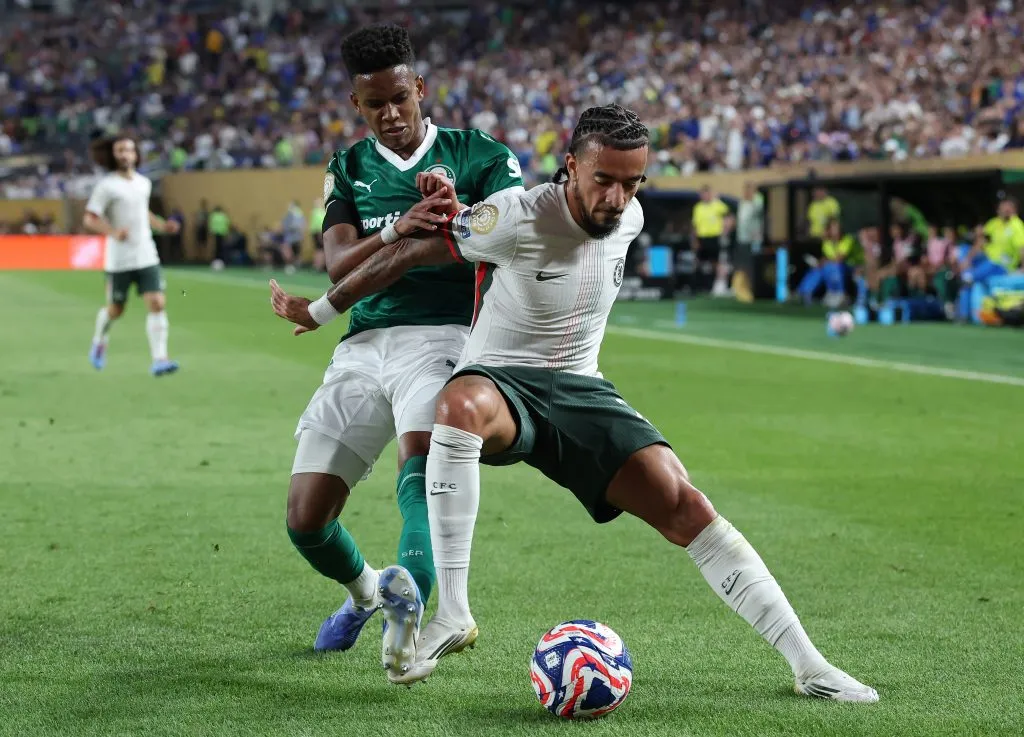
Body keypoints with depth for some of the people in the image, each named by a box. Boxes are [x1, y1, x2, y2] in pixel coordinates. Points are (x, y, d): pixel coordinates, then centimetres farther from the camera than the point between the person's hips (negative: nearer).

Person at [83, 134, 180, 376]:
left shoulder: (144, 183, 10)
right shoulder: (107, 186, -9)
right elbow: (89, 219, -12)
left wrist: (162, 225, 13)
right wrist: (114, 232, -27)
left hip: (147, 257, 4)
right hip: (119, 260, -4)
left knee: (157, 304, -10)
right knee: (115, 310, 8)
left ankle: (159, 360, -13)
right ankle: (99, 342, 40)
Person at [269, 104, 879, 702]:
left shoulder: (630, 219, -2)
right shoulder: (520, 218, -19)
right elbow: (411, 251, -10)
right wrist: (320, 311, -2)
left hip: (581, 390, 5)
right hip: (500, 382, -5)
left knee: (687, 508, -12)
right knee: (459, 405, -42)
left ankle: (809, 667, -7)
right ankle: (453, 615, -39)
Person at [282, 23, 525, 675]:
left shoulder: (479, 155, 6)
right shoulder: (348, 169, 14)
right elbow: (339, 266, -2)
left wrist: (455, 214, -27)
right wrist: (397, 231, -23)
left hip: (445, 334, -4)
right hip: (365, 344, 4)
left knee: (423, 449, -36)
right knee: (306, 518, -2)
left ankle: (408, 597, -56)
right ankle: (363, 590, 30)